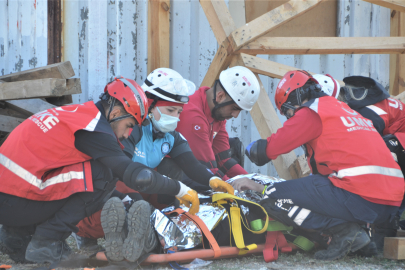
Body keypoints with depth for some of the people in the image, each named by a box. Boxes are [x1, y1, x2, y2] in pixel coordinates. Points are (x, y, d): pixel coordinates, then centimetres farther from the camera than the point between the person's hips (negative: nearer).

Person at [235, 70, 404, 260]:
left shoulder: (312, 112, 1)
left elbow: (270, 148, -1)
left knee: (273, 199, -2)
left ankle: (342, 230, -8)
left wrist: (251, 148, 25)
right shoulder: (343, 109, 29)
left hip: (360, 198, -9)